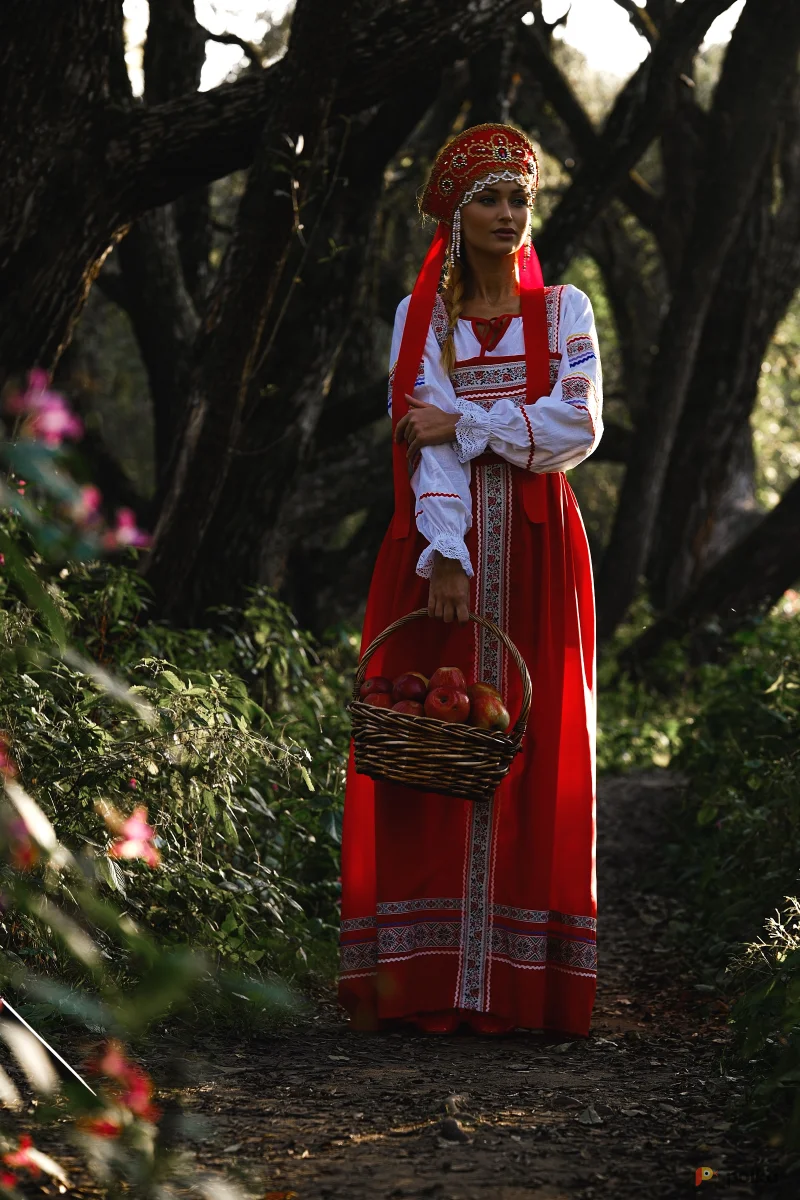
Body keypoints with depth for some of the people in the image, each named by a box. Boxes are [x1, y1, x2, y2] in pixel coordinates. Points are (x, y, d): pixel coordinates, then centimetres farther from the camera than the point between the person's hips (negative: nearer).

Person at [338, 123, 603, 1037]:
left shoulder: (563, 310, 9)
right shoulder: (421, 317, 8)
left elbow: (578, 424, -5)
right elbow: (426, 445, -5)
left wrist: (466, 426, -9)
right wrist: (444, 556, -17)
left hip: (536, 549, 0)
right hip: (441, 541, 0)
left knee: (532, 749, -4)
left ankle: (519, 980, -2)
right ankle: (420, 980, -5)